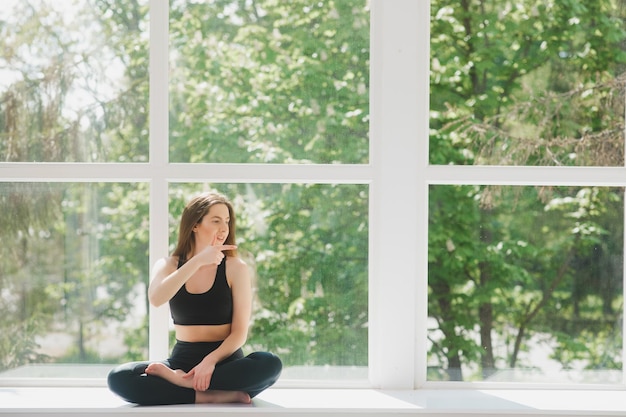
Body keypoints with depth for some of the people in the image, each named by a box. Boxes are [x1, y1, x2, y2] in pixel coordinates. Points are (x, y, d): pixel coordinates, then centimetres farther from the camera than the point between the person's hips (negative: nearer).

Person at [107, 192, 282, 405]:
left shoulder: (236, 268, -1)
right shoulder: (168, 265, 4)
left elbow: (239, 333, -7)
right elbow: (156, 299, -20)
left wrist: (211, 361, -24)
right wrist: (198, 261, -25)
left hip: (224, 361, -1)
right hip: (182, 359, 1)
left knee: (270, 364, -34)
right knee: (118, 378, -24)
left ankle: (180, 380, -22)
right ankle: (210, 396, -28)